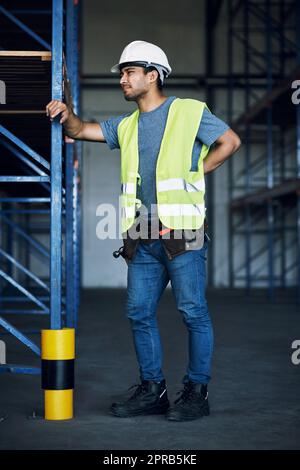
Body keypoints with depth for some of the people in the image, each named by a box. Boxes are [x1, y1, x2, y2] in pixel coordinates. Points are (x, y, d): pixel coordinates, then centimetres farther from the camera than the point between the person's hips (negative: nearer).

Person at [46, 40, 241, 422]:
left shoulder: (190, 112, 3)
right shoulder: (125, 125, 18)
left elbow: (230, 141, 5)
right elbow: (80, 130, 11)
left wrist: (194, 174, 0)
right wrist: (66, 115, -11)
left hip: (181, 233, -6)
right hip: (142, 239, 6)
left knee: (193, 311, -2)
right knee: (139, 313, 6)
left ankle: (197, 391, 6)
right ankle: (152, 390, 17)